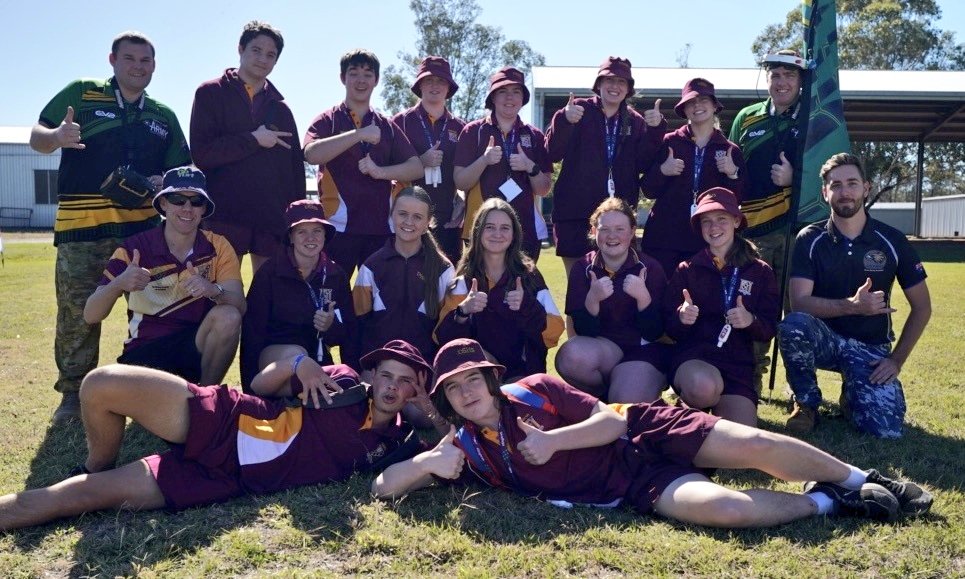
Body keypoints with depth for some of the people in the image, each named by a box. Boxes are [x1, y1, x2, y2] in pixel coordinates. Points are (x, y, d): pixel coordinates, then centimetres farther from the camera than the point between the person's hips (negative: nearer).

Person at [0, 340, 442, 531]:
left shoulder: (392, 444, 6)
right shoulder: (345, 383, 7)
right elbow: (260, 386, 12)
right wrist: (298, 362, -9)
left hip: (225, 479, -2)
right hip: (218, 419, 2)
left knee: (92, 494, -9)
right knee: (102, 384, -15)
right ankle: (96, 467, 14)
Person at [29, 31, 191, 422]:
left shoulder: (164, 117, 17)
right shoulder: (80, 94, 7)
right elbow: (36, 139, 5)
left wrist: (166, 182, -3)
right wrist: (57, 136, -19)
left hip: (143, 224, 3)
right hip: (81, 226, -3)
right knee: (77, 312, -2)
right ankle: (73, 392, 12)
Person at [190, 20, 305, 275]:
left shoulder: (280, 107, 17)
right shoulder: (211, 94, 6)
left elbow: (296, 166, 16)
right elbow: (201, 153, -7)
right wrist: (253, 140, -9)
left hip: (274, 218, 3)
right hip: (224, 215, -3)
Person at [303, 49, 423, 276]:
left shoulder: (388, 127, 16)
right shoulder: (328, 121, 6)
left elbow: (416, 167, 7)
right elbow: (311, 154, -14)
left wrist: (380, 171, -10)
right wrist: (359, 134, -18)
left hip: (381, 227, 3)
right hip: (339, 226, -3)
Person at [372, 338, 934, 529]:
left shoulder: (533, 389, -4)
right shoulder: (465, 448, 0)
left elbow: (613, 420, -6)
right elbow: (384, 485, -2)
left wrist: (551, 441, -18)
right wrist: (428, 462, -23)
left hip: (642, 433, 1)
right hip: (633, 488, 0)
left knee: (754, 445, -15)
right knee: (727, 508, -26)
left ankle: (863, 479, 10)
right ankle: (824, 503, 1)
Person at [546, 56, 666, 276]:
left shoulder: (636, 121, 13)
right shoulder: (579, 110, 3)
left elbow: (644, 163, 3)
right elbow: (552, 154, -6)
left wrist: (656, 129, -10)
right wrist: (564, 120, -23)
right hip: (575, 213, -3)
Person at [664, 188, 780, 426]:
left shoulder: (760, 272, 11)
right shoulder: (687, 270, 8)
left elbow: (770, 329, 7)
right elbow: (669, 327, 5)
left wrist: (751, 321, -16)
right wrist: (681, 317, -19)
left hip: (737, 364, 2)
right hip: (691, 355, -1)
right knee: (704, 386, -38)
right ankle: (694, 413, -2)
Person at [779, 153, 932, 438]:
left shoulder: (892, 241, -3)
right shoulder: (810, 240, -6)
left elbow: (922, 307, 4)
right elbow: (799, 303, -17)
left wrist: (896, 360, -4)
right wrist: (852, 306, -31)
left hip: (870, 347, 1)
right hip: (823, 338, -1)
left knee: (886, 429, -21)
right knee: (793, 325, -36)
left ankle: (851, 394, 16)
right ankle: (806, 402, -9)